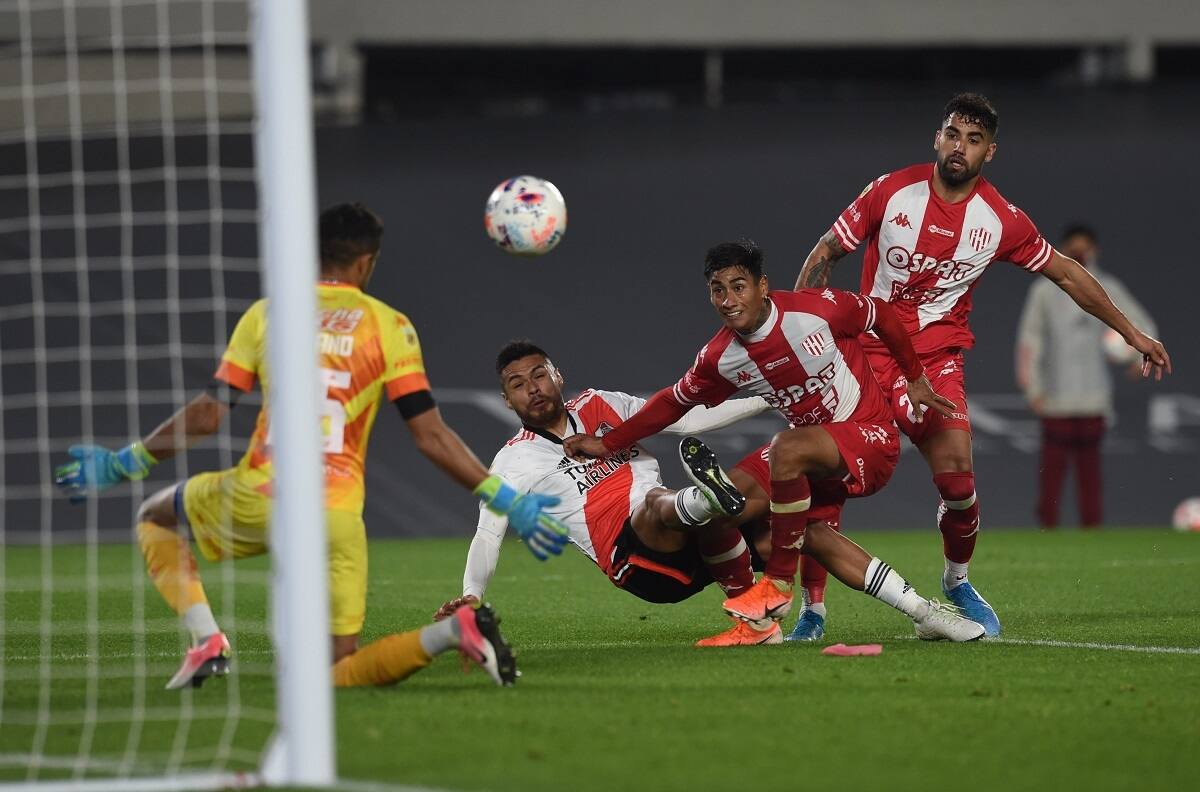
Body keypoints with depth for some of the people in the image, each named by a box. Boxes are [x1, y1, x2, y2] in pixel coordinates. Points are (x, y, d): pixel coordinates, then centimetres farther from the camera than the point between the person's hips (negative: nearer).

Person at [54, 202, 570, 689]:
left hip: (257, 498, -1)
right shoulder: (389, 326, 7)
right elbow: (431, 436, 1)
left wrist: (123, 464, 15)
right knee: (341, 674, 7)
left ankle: (206, 641, 5)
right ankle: (454, 631, -22)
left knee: (155, 518, 29)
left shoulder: (265, 314, 7)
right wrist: (506, 501, 7)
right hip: (337, 515, 1)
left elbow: (207, 416, 4)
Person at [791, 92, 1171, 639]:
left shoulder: (1001, 220, -2)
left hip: (937, 356, 1)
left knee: (956, 472, -17)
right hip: (866, 348, -1)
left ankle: (957, 582, 11)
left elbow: (1066, 274, 11)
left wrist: (1132, 333, 14)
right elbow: (825, 253, 3)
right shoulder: (891, 192, -5)